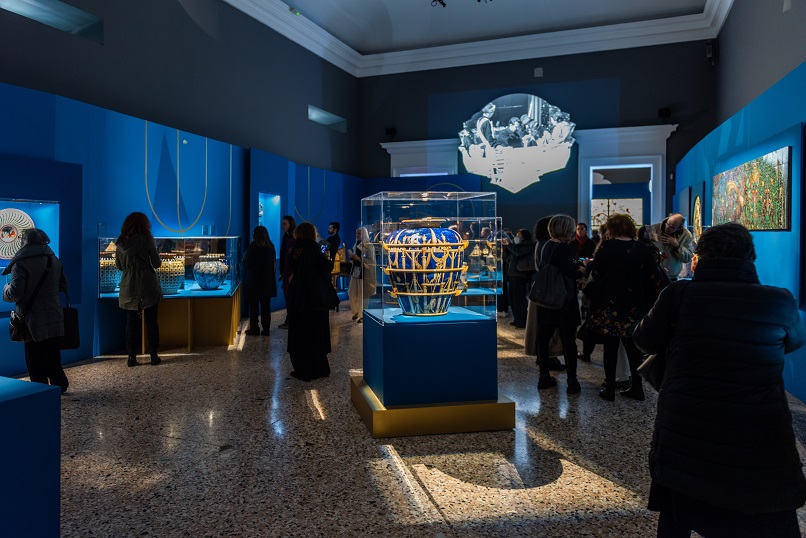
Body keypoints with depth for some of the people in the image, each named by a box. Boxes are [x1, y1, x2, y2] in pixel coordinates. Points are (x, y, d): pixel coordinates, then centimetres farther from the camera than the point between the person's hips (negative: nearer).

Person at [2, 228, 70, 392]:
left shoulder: (21, 263, -14)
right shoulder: (54, 259, 7)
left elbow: (15, 293, -17)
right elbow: (63, 285, 15)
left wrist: (6, 289, 4)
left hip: (34, 321, -6)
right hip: (54, 319, 6)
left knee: (35, 360, 5)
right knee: (52, 355, 18)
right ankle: (59, 384, 22)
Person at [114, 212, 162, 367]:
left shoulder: (121, 243, 1)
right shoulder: (147, 240, -10)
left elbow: (119, 265, 11)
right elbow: (157, 263, -6)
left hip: (129, 289, 3)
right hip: (148, 288, -3)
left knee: (131, 322, 8)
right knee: (151, 322, 6)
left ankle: (132, 357, 7)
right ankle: (154, 356, 9)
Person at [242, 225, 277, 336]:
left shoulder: (253, 246, -11)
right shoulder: (271, 247, 4)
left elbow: (246, 262, -5)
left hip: (254, 280, -5)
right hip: (268, 281, 5)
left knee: (253, 305, 4)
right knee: (266, 306, 8)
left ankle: (254, 328, 5)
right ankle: (266, 328, 9)